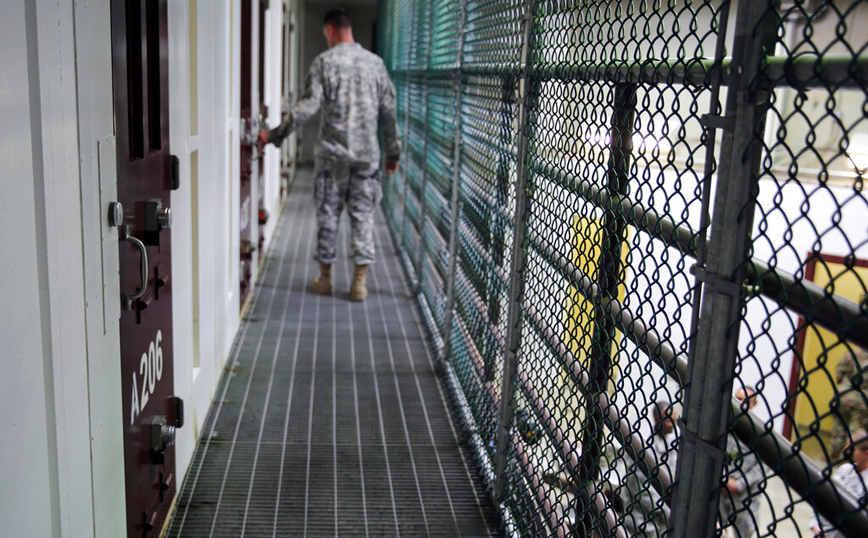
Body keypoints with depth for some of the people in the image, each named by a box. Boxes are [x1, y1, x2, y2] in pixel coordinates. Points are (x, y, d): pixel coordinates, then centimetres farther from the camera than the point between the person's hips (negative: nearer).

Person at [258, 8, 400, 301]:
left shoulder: (325, 61, -4)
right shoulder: (374, 62, 5)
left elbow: (308, 105, -13)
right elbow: (388, 112, 7)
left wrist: (275, 135, -8)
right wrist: (393, 152, 15)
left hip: (332, 153, -2)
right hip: (367, 155, 2)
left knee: (327, 214, 9)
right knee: (363, 216, 6)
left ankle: (325, 277, 19)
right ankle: (359, 282, 6)